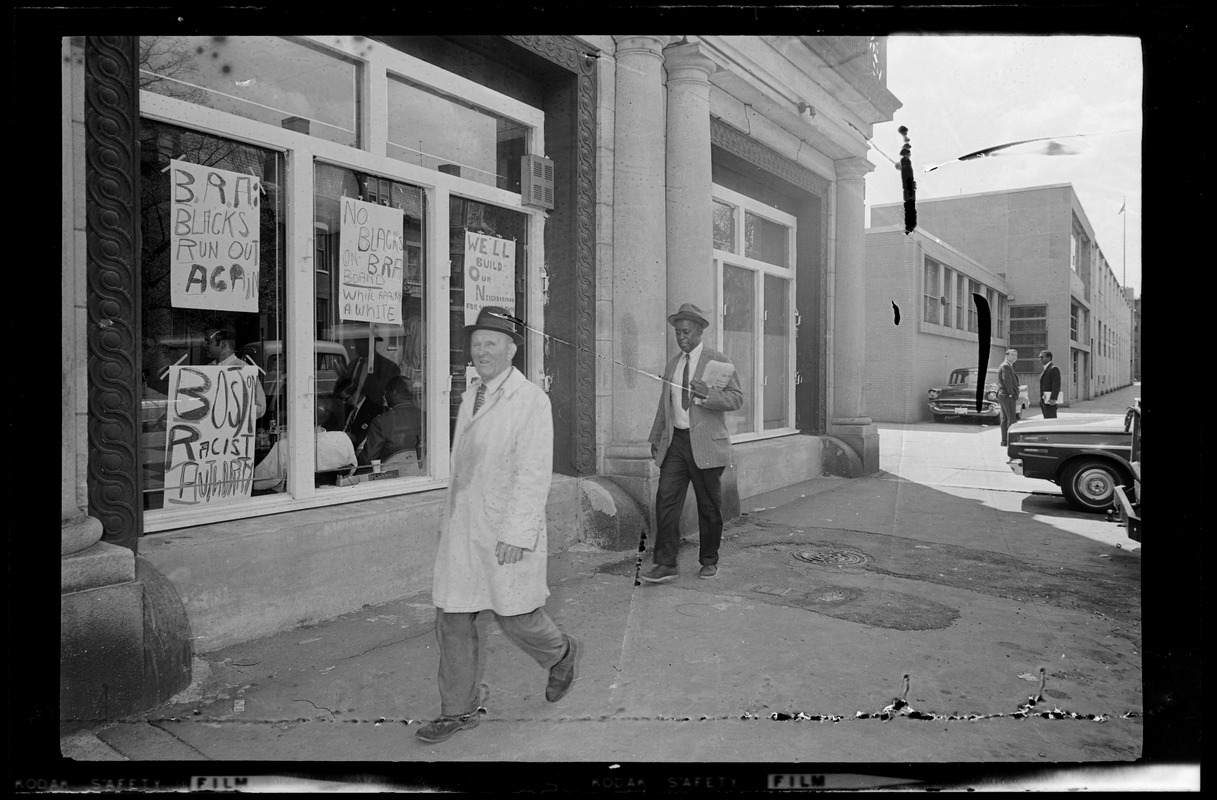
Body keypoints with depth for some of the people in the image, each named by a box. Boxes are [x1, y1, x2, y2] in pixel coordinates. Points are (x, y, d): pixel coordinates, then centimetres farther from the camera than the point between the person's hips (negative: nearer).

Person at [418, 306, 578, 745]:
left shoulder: (531, 400, -12)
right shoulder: (471, 395, 11)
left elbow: (534, 473, -17)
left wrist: (516, 533, -22)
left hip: (508, 531, -6)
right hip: (461, 527, 7)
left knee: (515, 617, 5)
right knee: (452, 618, 7)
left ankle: (560, 654, 37)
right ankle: (458, 710, 22)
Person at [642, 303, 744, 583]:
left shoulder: (718, 361, -1)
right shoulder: (671, 365, 16)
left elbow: (737, 398, -7)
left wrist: (707, 394, -22)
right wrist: (656, 437, 17)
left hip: (706, 443, -4)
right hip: (675, 442, 4)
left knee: (709, 507, 5)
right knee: (666, 499, -7)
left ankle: (709, 561, 21)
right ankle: (665, 563, -3)